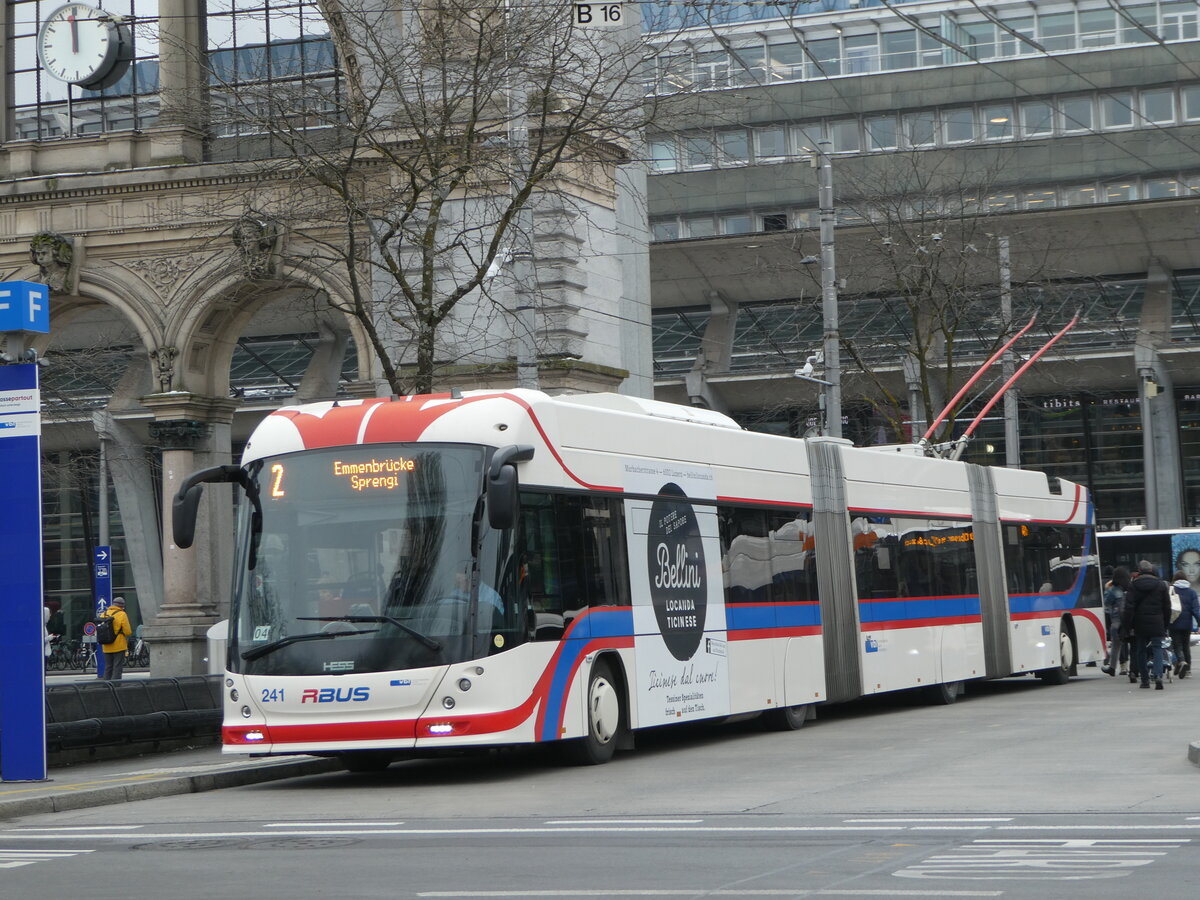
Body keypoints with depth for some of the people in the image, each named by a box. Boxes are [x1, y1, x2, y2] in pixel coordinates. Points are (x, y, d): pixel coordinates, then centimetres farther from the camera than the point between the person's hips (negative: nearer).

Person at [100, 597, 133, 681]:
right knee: (117, 668, -3)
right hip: (119, 646, -5)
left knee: (108, 668, 12)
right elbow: (127, 631, -12)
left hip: (107, 647, 5)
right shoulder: (122, 615, -10)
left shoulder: (104, 614, 7)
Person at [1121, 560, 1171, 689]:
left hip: (1140, 623, 0)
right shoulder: (1161, 584, 3)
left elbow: (1129, 608, -7)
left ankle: (1145, 679, 12)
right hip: (1157, 624, 0)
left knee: (1141, 650, 10)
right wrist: (1166, 624, 17)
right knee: (1157, 648, 1)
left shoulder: (1133, 585, -4)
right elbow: (1167, 607, 8)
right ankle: (1158, 675, -21)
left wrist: (1127, 626, -4)